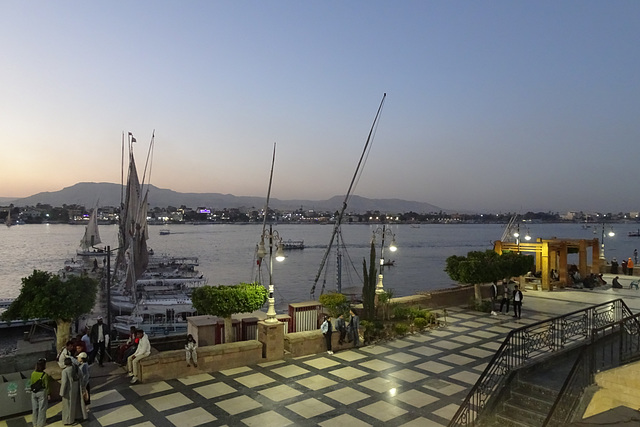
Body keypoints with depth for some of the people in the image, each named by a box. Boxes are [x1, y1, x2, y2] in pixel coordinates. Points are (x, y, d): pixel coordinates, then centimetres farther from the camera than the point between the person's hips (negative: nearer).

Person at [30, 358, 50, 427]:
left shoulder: (33, 374, -4)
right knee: (41, 408, 7)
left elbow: (32, 384, 6)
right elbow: (46, 386, -13)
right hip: (42, 392, -5)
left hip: (34, 392, 5)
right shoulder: (45, 375, -18)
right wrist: (48, 394, -2)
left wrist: (32, 391, 19)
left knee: (34, 408, 17)